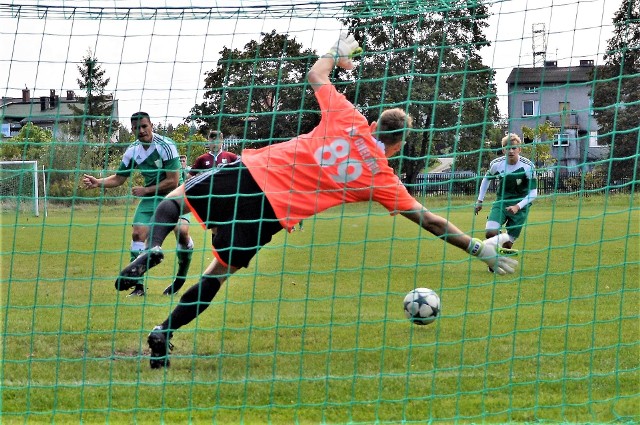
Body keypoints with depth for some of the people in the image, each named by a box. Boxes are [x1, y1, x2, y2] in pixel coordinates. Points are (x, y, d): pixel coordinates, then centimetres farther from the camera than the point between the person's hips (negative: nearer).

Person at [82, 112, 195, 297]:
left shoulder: (165, 146, -18)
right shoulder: (133, 151, -2)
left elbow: (173, 181, -19)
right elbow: (118, 178, 10)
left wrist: (145, 190, -16)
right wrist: (98, 182, -7)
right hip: (151, 198, 5)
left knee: (181, 230, -25)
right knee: (138, 233, -11)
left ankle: (183, 273, 1)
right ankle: (138, 285, -4)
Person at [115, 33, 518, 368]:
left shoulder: (348, 119, 6)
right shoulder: (382, 179, 4)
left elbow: (316, 75, 21)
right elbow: (428, 219, 7)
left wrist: (339, 51, 41)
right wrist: (479, 247, 13)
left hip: (250, 170, 1)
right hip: (272, 212, -1)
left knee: (176, 196, 21)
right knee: (218, 272, 15)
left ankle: (154, 249, -9)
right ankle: (164, 332, 5)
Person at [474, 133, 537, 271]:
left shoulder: (528, 166, -18)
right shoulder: (496, 164, -10)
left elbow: (533, 193, -13)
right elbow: (486, 179, 12)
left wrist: (518, 206, -25)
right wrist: (480, 201, 12)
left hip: (520, 206, -1)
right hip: (501, 202, 2)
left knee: (507, 243, -3)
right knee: (490, 233, -22)